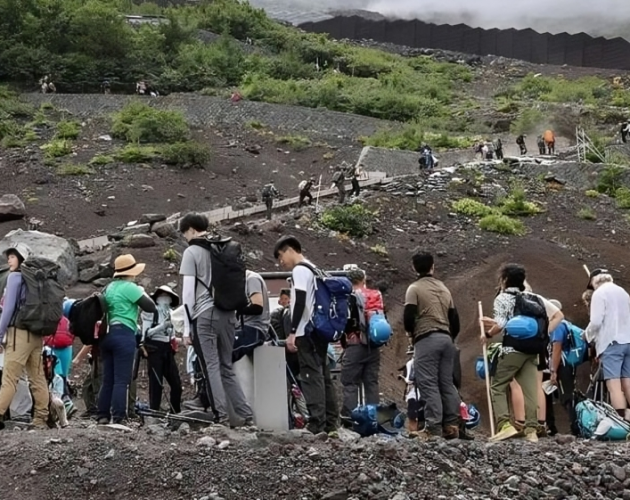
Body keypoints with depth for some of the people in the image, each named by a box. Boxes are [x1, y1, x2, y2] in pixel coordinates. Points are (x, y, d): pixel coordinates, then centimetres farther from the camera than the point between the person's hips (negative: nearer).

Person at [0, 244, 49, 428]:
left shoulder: (15, 277, -4)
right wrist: (40, 331, 15)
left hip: (19, 332, -7)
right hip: (36, 334, 7)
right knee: (38, 378, 6)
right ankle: (41, 418, 5)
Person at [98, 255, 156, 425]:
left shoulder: (109, 287, 17)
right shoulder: (130, 288, -7)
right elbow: (151, 307, -7)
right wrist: (143, 294, 10)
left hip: (107, 334, 8)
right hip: (123, 334, -8)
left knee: (107, 379, 10)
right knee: (121, 380, -8)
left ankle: (103, 416, 9)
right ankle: (118, 418, -11)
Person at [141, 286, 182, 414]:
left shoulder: (171, 313, 16)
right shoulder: (151, 311, -2)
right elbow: (145, 333, -10)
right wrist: (162, 326, -17)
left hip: (167, 349, 6)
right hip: (155, 348, -6)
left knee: (176, 383, 2)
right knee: (156, 383, -7)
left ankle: (176, 412, 10)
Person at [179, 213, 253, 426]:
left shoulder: (191, 252, -1)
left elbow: (188, 291, -5)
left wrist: (187, 327, -4)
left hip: (205, 315, -6)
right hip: (228, 314, 6)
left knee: (211, 366, -4)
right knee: (226, 367, 11)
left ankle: (221, 416, -9)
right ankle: (246, 415, 7)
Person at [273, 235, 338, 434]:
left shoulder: (299, 270, -9)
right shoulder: (313, 269, 20)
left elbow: (300, 302, -19)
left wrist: (292, 332, -19)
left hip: (307, 332, -10)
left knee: (311, 376, -12)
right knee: (323, 376, 8)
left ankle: (317, 424, -16)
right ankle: (330, 423, 9)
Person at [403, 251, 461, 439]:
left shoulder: (414, 288, -3)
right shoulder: (444, 288, 17)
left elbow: (409, 316, -11)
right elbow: (455, 318, 16)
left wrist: (410, 331, 8)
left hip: (426, 339, -6)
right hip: (446, 339, 6)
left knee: (429, 384, -6)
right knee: (447, 383, 9)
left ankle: (434, 428, -10)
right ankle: (451, 425, 7)